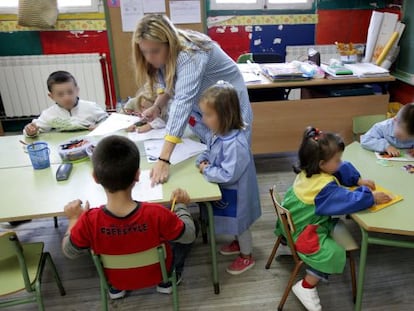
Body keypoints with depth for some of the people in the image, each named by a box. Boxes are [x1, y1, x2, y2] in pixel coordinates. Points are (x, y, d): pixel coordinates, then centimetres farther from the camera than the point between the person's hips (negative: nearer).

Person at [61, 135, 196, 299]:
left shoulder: (89, 221, -32)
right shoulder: (157, 214, -36)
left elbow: (69, 251, -11)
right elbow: (188, 235, -17)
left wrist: (73, 219, 3)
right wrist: (181, 204, -2)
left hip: (117, 278, 2)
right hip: (157, 273, -1)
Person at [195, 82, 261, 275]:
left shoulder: (235, 143, -37)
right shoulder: (218, 133, -8)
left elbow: (228, 175, -35)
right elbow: (209, 152, 9)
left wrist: (206, 170, -24)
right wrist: (202, 161, -12)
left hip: (236, 193, -8)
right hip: (226, 191, 8)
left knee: (240, 224, 16)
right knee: (235, 223, 30)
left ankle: (246, 257, 39)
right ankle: (238, 243, 56)